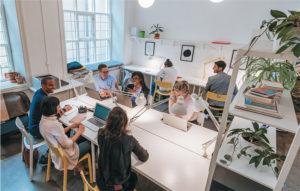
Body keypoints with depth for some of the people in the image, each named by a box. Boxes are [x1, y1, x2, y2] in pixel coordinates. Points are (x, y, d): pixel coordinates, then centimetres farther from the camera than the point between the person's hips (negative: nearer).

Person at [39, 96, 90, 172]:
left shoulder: (44, 120, -6)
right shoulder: (54, 124, -34)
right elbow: (67, 144, -26)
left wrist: (71, 126, 2)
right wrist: (79, 132, -16)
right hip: (64, 156, -8)